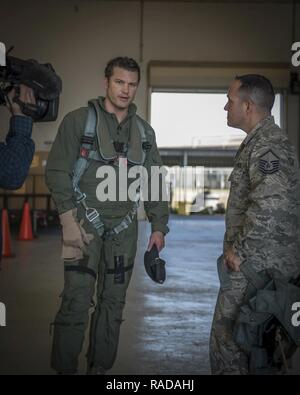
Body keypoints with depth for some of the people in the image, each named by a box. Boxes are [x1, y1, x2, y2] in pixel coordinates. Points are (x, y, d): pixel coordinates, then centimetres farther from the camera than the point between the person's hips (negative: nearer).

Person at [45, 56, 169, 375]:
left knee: (114, 301, 8)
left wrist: (159, 226, 9)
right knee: (76, 301, -9)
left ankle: (100, 367, 20)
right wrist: (68, 220, -14)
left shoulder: (144, 131, 13)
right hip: (85, 223, -4)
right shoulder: (78, 120, -1)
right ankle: (64, 369, 4)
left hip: (124, 228, 5)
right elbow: (57, 171, -5)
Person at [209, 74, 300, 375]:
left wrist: (239, 251, -21)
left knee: (227, 339, -4)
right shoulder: (261, 141, 16)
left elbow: (270, 204, -30)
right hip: (263, 262, 10)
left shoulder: (266, 145, -17)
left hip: (255, 264, -10)